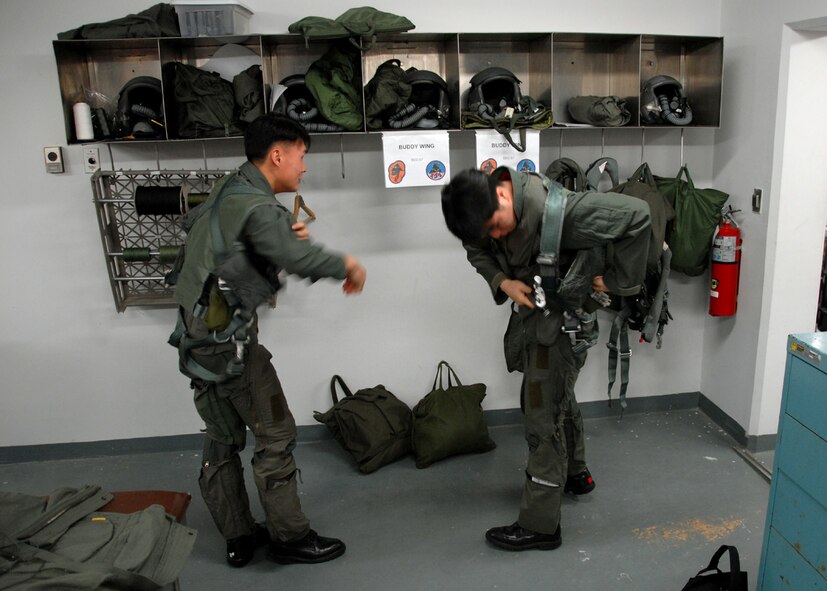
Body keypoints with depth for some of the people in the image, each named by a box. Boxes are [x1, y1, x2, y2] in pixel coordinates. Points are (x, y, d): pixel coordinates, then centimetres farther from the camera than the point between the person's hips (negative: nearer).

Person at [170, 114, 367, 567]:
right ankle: (289, 537, 17)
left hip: (200, 335, 10)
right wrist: (347, 265, -17)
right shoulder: (255, 205, -18)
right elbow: (296, 258, -34)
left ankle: (238, 538, 29)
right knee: (275, 436, 3)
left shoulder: (228, 191, 12)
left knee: (223, 438, 16)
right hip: (230, 338, -10)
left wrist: (288, 236, 1)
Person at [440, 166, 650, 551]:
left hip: (563, 319, -8)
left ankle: (540, 525, 9)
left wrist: (617, 279, -23)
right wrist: (502, 281, -13)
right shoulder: (486, 209, -10)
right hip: (534, 313, 8)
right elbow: (476, 250, 7)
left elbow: (636, 215, -32)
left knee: (543, 417, -4)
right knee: (558, 399, 25)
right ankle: (575, 473, 49)